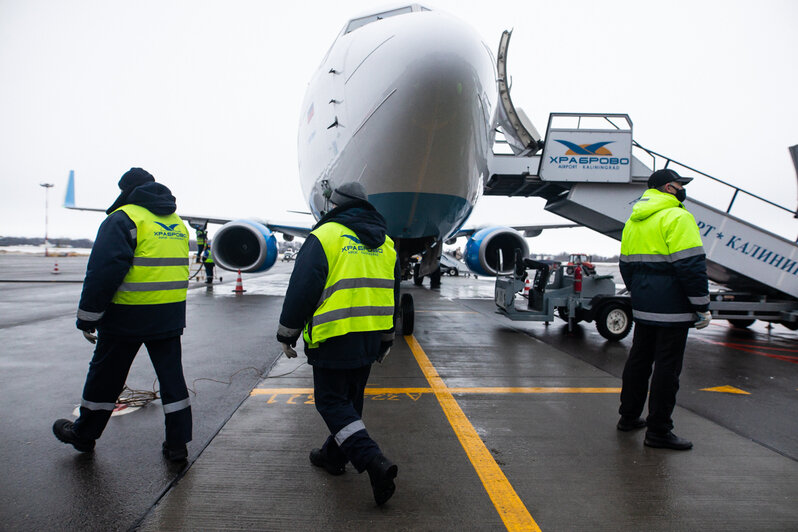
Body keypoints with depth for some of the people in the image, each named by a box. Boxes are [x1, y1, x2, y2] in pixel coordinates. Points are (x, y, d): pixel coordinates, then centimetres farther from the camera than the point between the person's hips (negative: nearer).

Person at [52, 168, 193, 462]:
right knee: (171, 374, 9)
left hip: (128, 316, -5)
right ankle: (177, 443, 12)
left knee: (105, 375, 13)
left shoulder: (123, 219, -9)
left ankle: (83, 434, 33)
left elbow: (103, 271, -15)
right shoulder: (177, 222, 13)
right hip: (170, 316, 5)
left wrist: (87, 318, -8)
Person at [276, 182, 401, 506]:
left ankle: (373, 461, -11)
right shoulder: (385, 244, 12)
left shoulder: (324, 237, -8)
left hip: (335, 339, -7)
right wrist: (386, 340, 27)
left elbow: (301, 290, -11)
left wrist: (287, 335, 1)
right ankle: (334, 455, 33)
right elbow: (392, 296, 17)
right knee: (351, 398, 18)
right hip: (370, 339, 7)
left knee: (332, 401, 1)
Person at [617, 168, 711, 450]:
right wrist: (702, 307, -11)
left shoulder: (633, 221, 14)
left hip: (643, 308, 8)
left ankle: (629, 416, 28)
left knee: (638, 359, 16)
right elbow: (691, 266, -17)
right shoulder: (677, 218, -12)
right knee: (667, 366, -1)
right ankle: (658, 430, 7)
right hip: (672, 310, -8)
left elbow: (626, 265, 19)